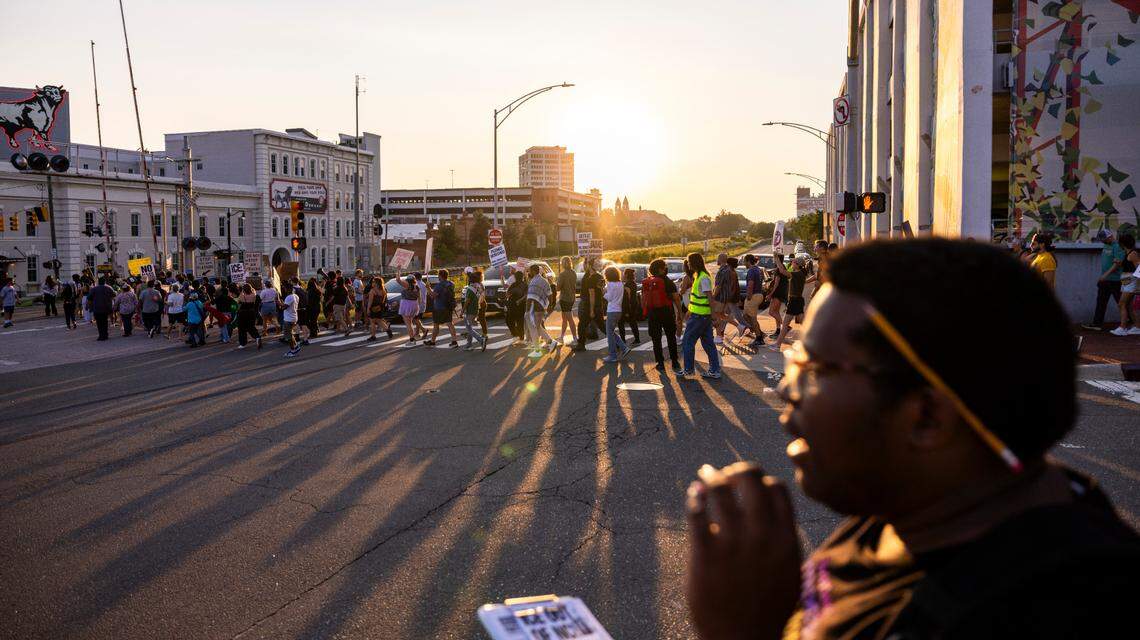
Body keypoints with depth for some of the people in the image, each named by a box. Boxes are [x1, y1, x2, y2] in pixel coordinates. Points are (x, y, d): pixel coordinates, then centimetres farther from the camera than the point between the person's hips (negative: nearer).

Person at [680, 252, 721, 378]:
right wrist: (690, 310, 26)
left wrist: (713, 314, -22)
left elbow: (710, 296, -20)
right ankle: (714, 370, 12)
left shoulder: (703, 278, -17)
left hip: (699, 316, -10)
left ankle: (688, 369, 8)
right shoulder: (698, 276, 14)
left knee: (687, 342, 0)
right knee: (708, 342, 10)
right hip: (703, 315, 10)